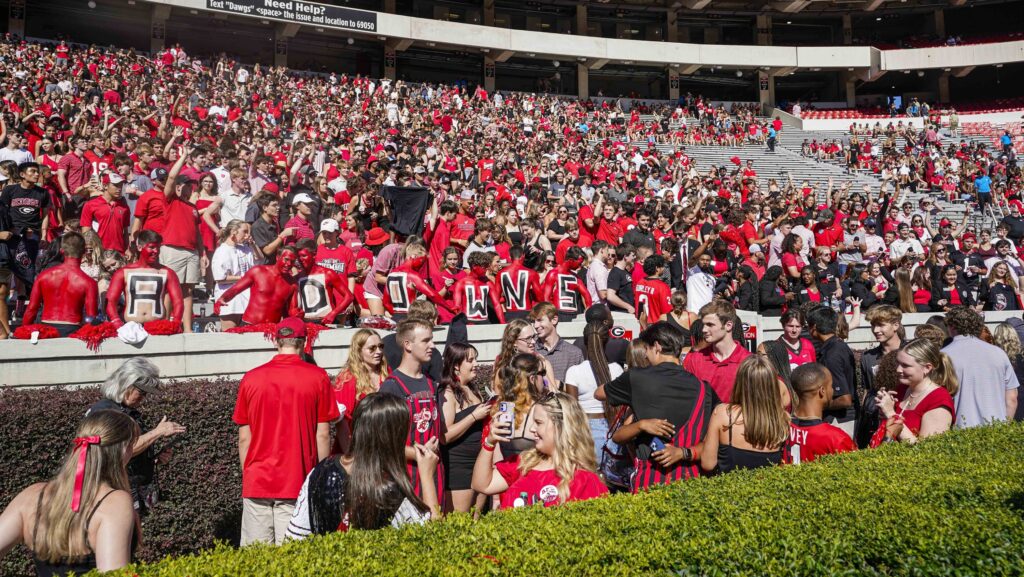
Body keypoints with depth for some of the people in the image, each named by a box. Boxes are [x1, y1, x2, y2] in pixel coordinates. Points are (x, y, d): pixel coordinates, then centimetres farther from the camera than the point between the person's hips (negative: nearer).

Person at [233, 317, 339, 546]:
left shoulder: (251, 378, 1)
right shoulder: (317, 377, -4)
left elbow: (244, 437, 5)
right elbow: (322, 435, -3)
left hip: (256, 482, 2)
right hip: (298, 484, -2)